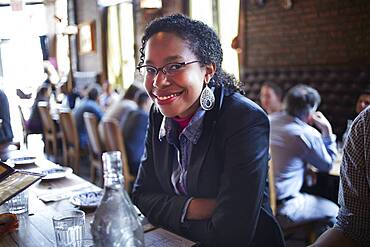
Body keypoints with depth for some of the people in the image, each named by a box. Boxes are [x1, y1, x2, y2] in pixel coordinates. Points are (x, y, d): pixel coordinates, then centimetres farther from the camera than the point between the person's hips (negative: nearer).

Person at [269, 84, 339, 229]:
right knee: (333, 210, 15)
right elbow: (328, 165, 2)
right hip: (280, 209, -7)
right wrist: (327, 130, 5)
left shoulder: (269, 120, 2)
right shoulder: (308, 134, -17)